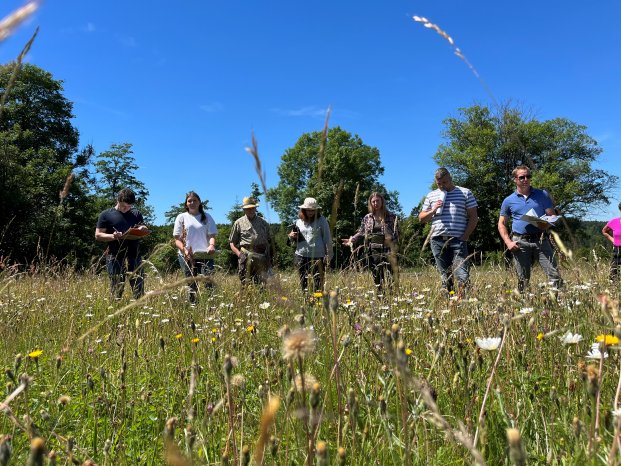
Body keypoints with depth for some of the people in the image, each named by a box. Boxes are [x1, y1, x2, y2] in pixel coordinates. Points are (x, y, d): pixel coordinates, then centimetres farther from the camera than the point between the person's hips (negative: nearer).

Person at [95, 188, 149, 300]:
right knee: (116, 291, 2)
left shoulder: (136, 214, 14)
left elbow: (145, 230, 19)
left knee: (139, 288, 0)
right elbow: (98, 235, 2)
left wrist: (142, 229, -6)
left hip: (134, 256, 3)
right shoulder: (106, 214, 5)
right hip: (115, 257, -2)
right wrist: (112, 236, -17)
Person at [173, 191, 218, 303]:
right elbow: (177, 239, 6)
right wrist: (184, 250, -12)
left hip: (205, 255, 0)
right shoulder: (181, 217, 10)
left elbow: (212, 235, 5)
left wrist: (212, 245, -18)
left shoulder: (207, 217, 11)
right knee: (192, 285, 3)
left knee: (208, 283, -11)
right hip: (187, 256, 0)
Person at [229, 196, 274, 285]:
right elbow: (232, 242, 10)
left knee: (262, 284, 2)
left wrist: (271, 256, 11)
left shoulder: (263, 223, 18)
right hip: (247, 257, -2)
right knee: (246, 284, -7)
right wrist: (239, 254, -7)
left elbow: (270, 241, 21)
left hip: (262, 258, 2)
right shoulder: (239, 223, 11)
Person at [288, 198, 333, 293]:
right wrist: (291, 236, 0)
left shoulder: (321, 220, 3)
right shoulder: (299, 221, 12)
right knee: (303, 282, 8)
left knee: (318, 282, -4)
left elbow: (327, 238, 2)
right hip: (301, 255, 4)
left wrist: (328, 255, -4)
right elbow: (294, 238, 24)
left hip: (317, 256, -4)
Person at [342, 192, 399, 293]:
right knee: (377, 280, 7)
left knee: (391, 279, -10)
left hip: (387, 251, -3)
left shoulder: (391, 216, 4)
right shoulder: (367, 218, 12)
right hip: (373, 253, 3)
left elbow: (396, 233, 3)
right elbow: (361, 233, 16)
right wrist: (352, 239, 3)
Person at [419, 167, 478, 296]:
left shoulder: (465, 193, 7)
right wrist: (433, 211, -2)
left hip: (458, 240, -3)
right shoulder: (431, 196, 16)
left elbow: (473, 217, 4)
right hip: (437, 240, 3)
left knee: (462, 275, -13)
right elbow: (421, 218, 17)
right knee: (445, 276, 7)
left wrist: (465, 237, -6)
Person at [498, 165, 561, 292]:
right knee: (523, 280, 4)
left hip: (541, 240, 0)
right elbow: (502, 224, 11)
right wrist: (508, 242, -4)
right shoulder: (509, 200, 9)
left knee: (554, 274, -10)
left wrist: (545, 224, -16)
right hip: (520, 242, 0)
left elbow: (552, 216, 8)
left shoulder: (542, 195, 9)